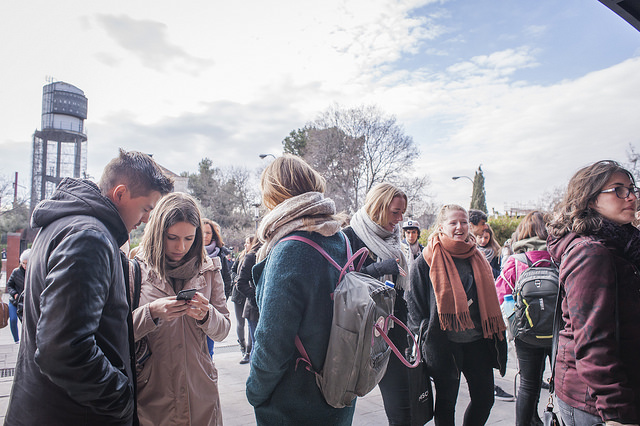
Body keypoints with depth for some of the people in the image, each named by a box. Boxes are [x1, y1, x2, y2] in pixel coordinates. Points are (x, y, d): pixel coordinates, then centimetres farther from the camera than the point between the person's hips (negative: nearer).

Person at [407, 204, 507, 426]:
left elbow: (488, 299, 17)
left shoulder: (477, 258, 10)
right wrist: (423, 337, -9)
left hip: (477, 340, 5)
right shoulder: (426, 260, -6)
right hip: (444, 343, -5)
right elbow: (415, 302, -5)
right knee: (446, 401, 8)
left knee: (485, 399, 11)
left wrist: (495, 338, 14)